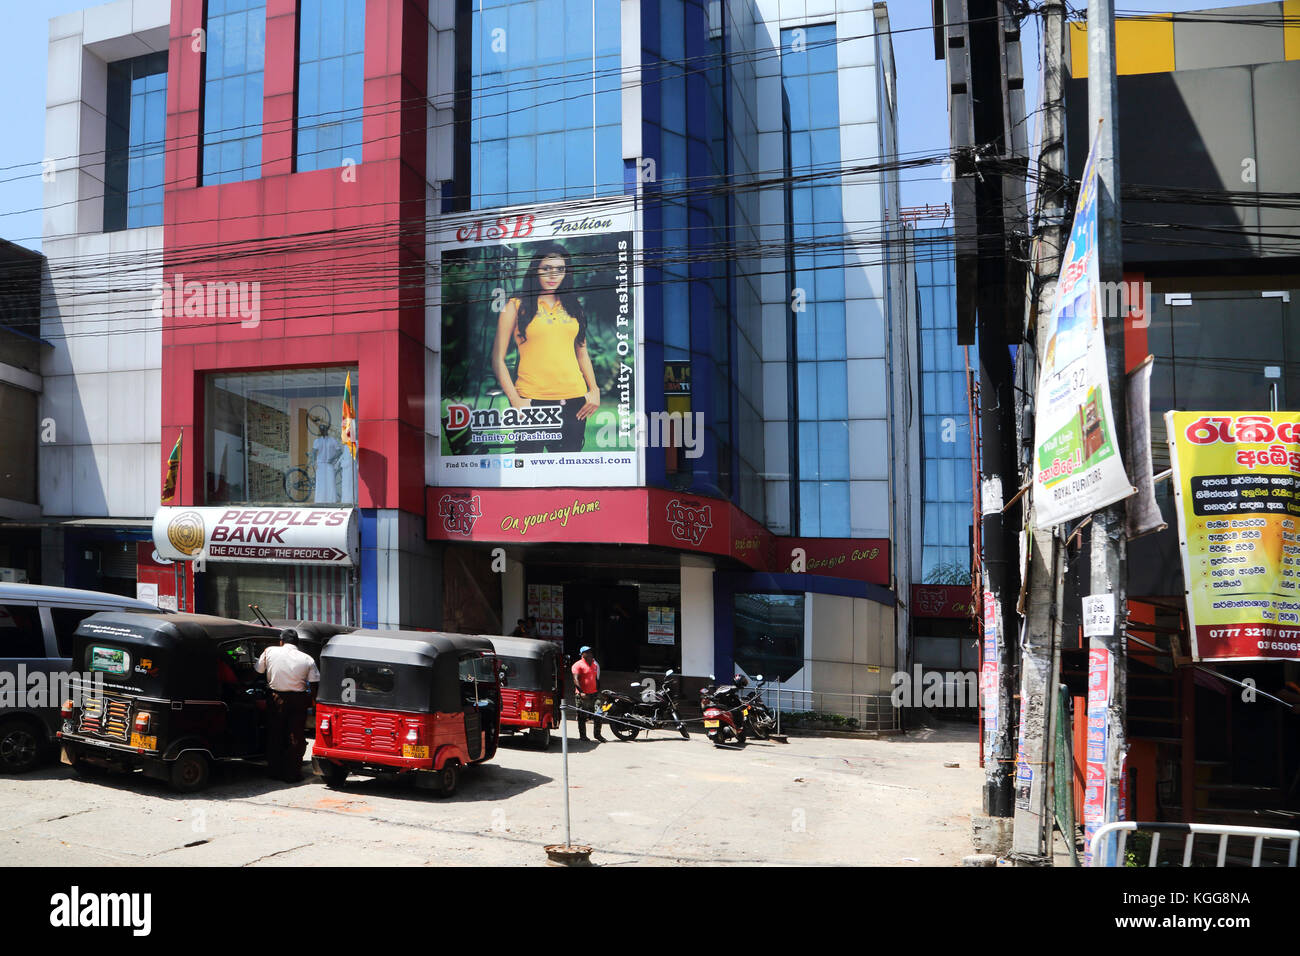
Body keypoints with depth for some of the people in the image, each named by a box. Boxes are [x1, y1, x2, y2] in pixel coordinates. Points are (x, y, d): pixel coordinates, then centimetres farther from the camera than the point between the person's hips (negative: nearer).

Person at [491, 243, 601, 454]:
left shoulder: (572, 306, 15)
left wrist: (594, 389, 7)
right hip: (532, 400, -4)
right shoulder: (517, 306, 3)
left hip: (574, 400, 4)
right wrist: (515, 399, -9)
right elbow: (498, 359, 1)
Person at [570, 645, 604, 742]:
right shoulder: (578, 665, -6)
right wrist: (581, 692, -23)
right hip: (582, 696, -6)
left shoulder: (595, 664, 17)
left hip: (594, 694, 6)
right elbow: (576, 679, -15)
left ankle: (597, 734, 14)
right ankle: (582, 736, 9)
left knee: (598, 715, 3)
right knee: (582, 717, 1)